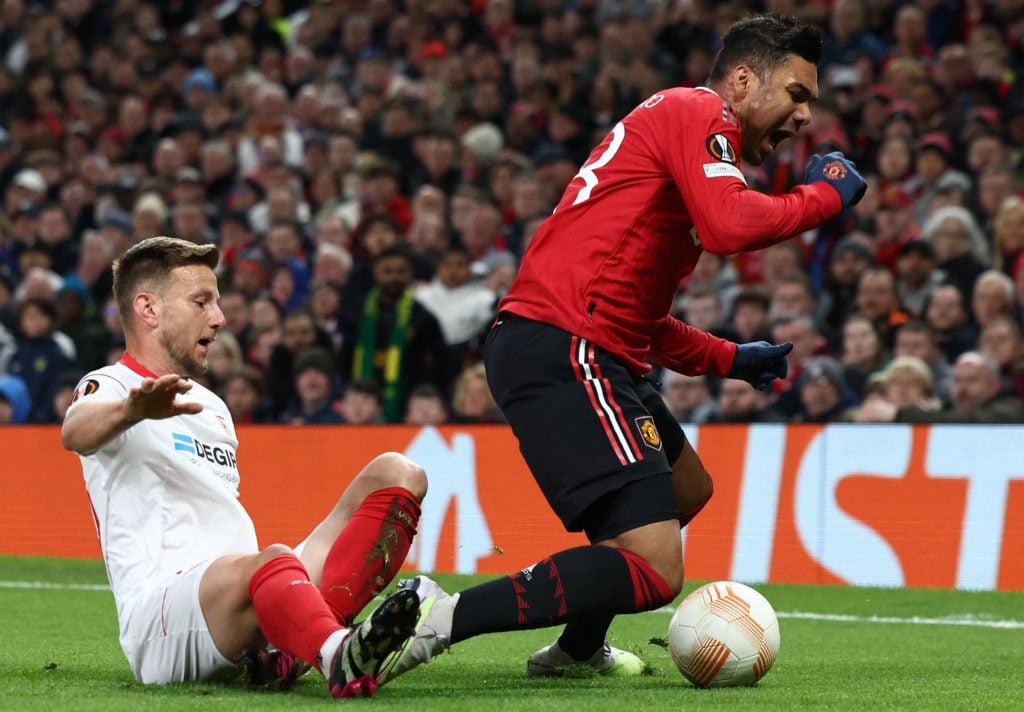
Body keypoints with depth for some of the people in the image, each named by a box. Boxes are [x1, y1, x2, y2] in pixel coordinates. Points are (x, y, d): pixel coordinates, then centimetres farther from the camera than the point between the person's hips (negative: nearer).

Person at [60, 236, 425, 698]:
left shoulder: (212, 407, 31)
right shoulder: (110, 385, 3)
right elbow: (76, 433, -23)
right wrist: (132, 410, -46)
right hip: (161, 620, -8)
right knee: (272, 562, -39)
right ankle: (340, 659, -74)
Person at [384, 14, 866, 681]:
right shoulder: (698, 111, -1)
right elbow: (729, 226, -20)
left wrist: (732, 359, 29)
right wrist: (825, 195, -5)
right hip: (563, 351, -11)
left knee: (687, 488, 32)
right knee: (654, 570, -18)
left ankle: (580, 645, 39)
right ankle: (440, 617, -22)